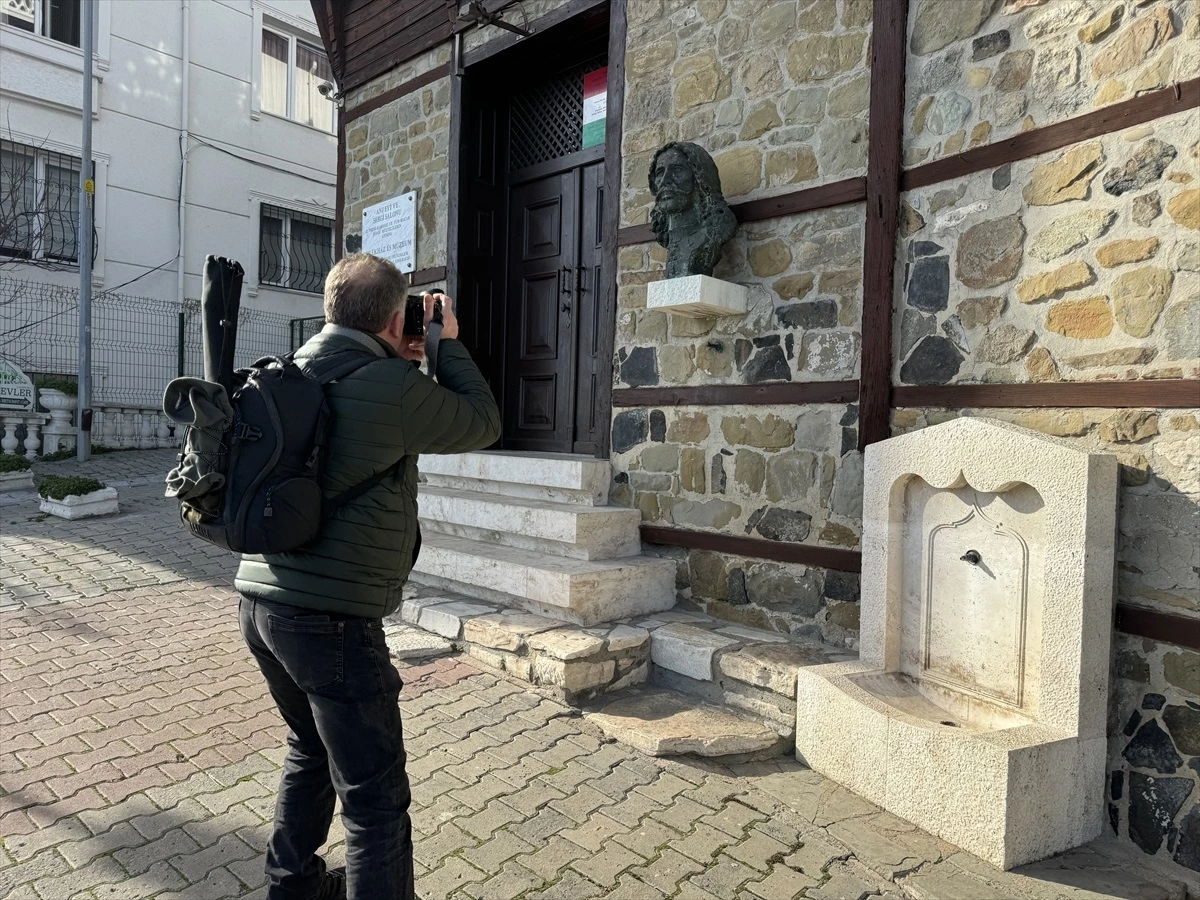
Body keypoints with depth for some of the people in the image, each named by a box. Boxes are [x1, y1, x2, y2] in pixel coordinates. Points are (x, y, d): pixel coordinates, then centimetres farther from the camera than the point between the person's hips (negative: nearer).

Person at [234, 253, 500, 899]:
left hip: (259, 600, 9)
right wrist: (448, 344, 7)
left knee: (311, 748, 28)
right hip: (330, 617, -9)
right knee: (374, 796, 2)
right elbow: (481, 425, -2)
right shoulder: (392, 387, -16)